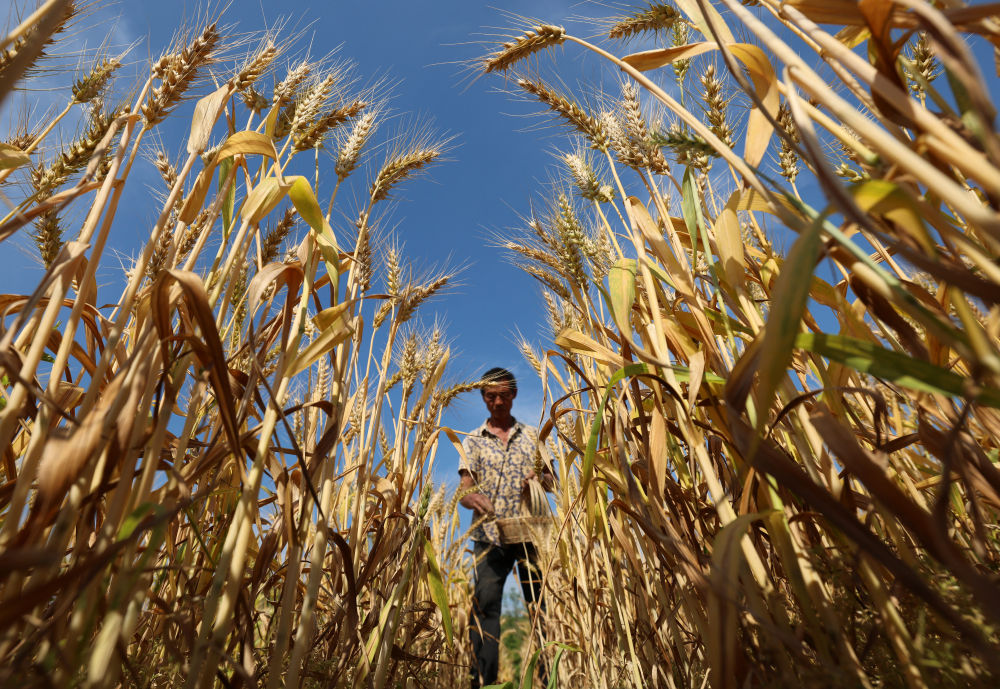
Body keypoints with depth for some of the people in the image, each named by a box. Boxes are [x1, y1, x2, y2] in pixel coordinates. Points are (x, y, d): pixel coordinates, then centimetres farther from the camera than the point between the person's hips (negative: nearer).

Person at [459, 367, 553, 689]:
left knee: (540, 605, 3)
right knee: (484, 605, -3)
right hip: (489, 536, -1)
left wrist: (540, 478, -13)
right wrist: (474, 498, -26)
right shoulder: (473, 441, 8)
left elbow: (553, 482, 11)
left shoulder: (532, 435, 11)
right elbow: (465, 489, -2)